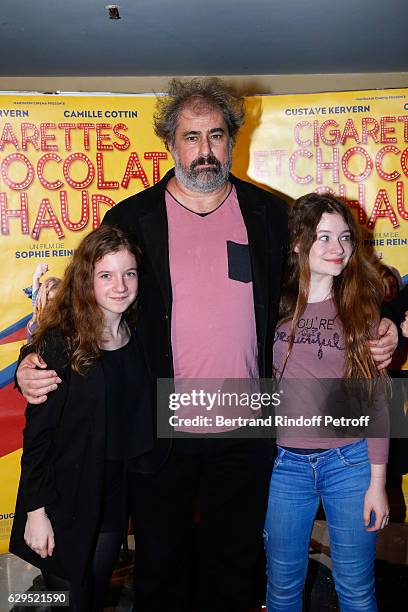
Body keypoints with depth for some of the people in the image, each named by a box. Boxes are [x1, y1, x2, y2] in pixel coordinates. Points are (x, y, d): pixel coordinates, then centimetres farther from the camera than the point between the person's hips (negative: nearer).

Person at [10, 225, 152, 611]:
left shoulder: (138, 339, 0)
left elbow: (137, 422, 7)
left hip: (114, 500, 5)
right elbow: (37, 433, -14)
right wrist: (36, 509, -14)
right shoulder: (59, 344, -16)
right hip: (64, 503, -5)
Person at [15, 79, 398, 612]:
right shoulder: (130, 219, -3)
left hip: (247, 431, 1)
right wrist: (37, 365, -13)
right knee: (160, 566, 17)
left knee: (235, 563, 21)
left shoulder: (270, 214, 1)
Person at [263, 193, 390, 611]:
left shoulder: (361, 303, 0)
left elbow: (376, 398, 1)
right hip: (286, 463, 0)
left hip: (351, 462, 1)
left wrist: (378, 481, -1)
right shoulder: (273, 303, -3)